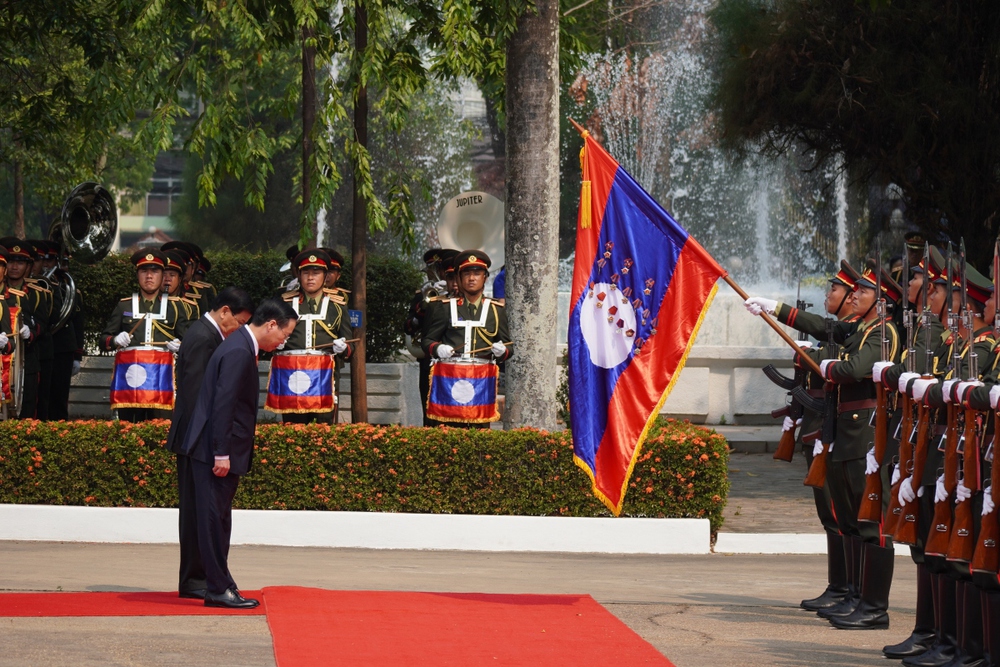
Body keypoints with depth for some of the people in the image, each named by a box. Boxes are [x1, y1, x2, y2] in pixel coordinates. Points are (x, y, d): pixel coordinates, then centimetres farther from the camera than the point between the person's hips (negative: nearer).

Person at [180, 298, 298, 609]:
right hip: (216, 450, -11)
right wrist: (221, 454, -23)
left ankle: (220, 585, 17)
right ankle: (218, 589, -3)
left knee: (218, 519, 13)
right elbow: (223, 404, -23)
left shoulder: (242, 346, 14)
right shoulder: (238, 352, -19)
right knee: (214, 518, -6)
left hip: (222, 450, 11)